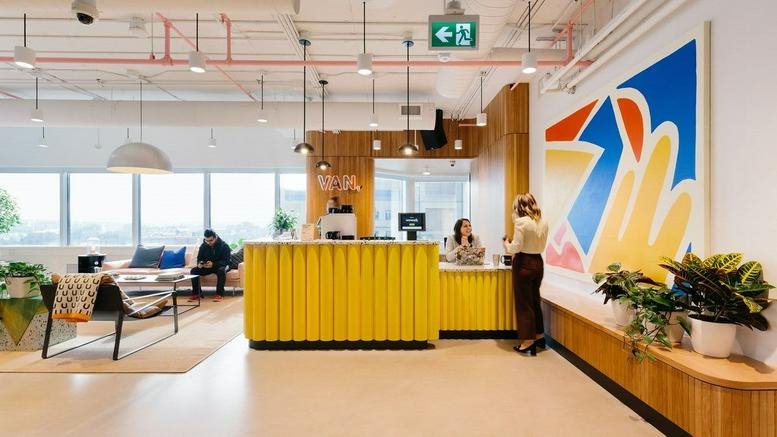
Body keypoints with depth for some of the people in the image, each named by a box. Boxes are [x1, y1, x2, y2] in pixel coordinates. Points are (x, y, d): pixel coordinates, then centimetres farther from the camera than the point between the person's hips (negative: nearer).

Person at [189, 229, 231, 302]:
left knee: (221, 270, -39)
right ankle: (197, 293, -10)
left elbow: (226, 261, -20)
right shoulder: (203, 246, 0)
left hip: (220, 266, -4)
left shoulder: (224, 246, -14)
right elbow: (199, 258, 8)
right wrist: (199, 263, -19)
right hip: (207, 267, 5)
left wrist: (213, 264, -35)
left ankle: (219, 294, -30)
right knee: (194, 271, -19)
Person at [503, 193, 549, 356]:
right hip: (538, 262, 7)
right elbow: (541, 246, 13)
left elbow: (516, 247, -17)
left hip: (524, 263, -7)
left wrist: (506, 243, 2)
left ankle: (528, 342, 13)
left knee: (523, 303, 4)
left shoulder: (522, 222, -16)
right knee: (535, 300, 21)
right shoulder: (543, 222, 6)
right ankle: (539, 336, 33)